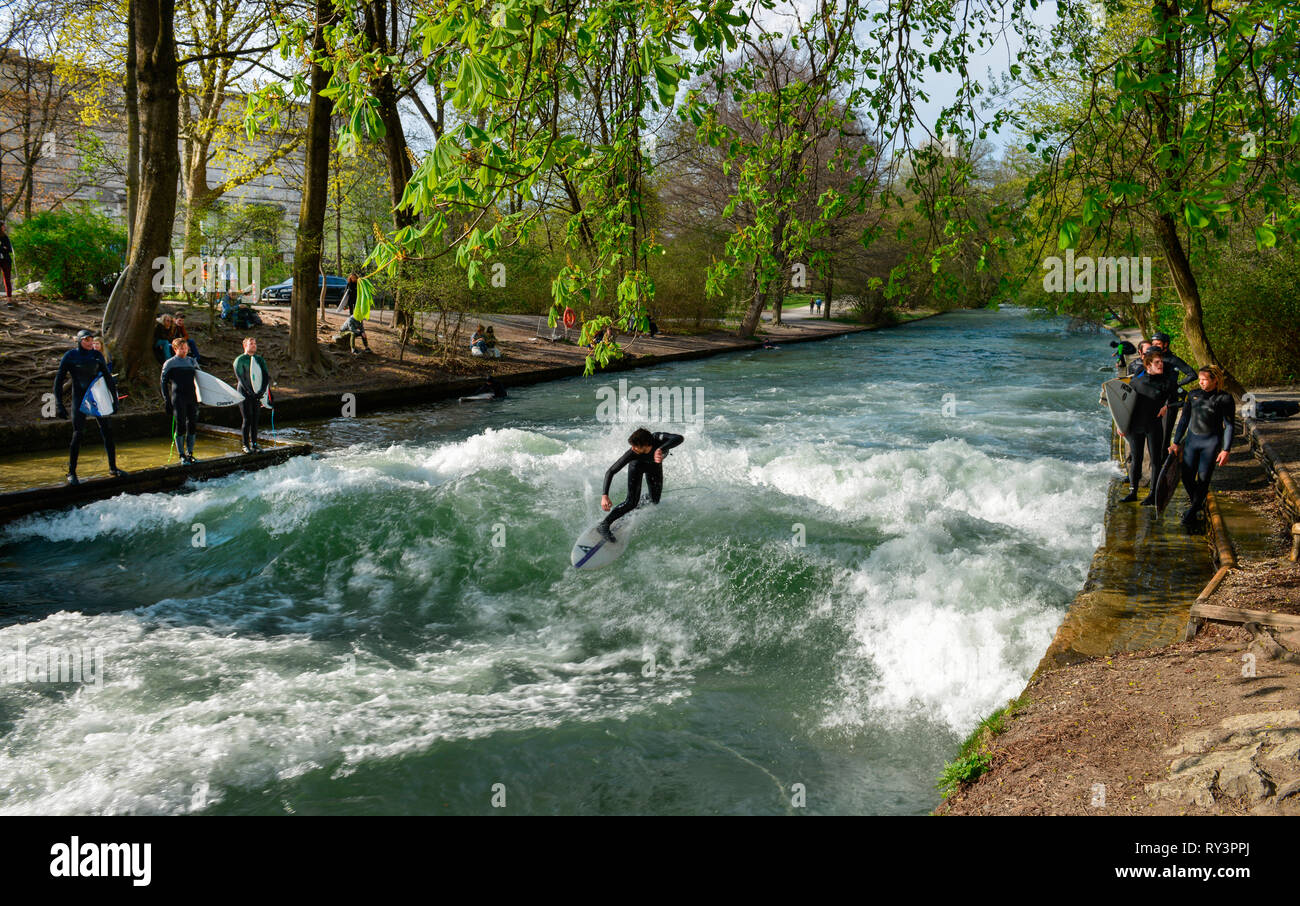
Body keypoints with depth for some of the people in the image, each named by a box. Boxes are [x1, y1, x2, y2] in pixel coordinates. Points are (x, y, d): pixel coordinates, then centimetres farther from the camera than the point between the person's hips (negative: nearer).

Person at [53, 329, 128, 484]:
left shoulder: (96, 355, 6)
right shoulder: (70, 356, -4)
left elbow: (107, 376, 13)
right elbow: (59, 380, -4)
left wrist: (114, 397, 9)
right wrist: (59, 404, -10)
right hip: (79, 398, -4)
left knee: (107, 431, 1)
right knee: (77, 435, -8)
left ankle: (113, 468, 12)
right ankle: (71, 473, 2)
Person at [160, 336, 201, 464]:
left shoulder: (192, 362, 15)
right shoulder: (169, 364, 2)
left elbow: (199, 379, 22)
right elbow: (163, 383, 4)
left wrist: (200, 396, 13)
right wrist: (167, 401, -4)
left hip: (192, 398, 4)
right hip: (178, 399, -4)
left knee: (192, 426, 5)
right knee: (180, 427, -5)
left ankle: (190, 454, 15)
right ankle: (182, 456, 2)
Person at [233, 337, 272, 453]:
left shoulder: (260, 360, 13)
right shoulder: (239, 360, -2)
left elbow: (267, 376, 8)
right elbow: (240, 378, -10)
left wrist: (262, 391, -6)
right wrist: (251, 393, -17)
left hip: (258, 394, 4)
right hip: (245, 395, -4)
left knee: (255, 419, 6)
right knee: (247, 419, -6)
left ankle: (254, 444, 13)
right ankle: (246, 445, 2)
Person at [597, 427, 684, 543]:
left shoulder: (659, 439, -43)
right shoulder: (632, 454, -42)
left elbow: (679, 438, -61)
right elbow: (611, 471, -36)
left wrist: (661, 449, -76)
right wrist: (604, 495, -47)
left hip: (655, 466, 3)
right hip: (637, 465, -3)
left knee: (655, 502, 6)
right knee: (632, 501, -19)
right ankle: (604, 525, -16)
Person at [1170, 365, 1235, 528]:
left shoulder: (1225, 398, -5)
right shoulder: (1193, 395, 6)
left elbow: (1229, 426, -3)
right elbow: (1184, 420, 12)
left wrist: (1225, 450, -8)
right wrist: (1176, 443, 9)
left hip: (1211, 441, -4)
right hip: (1192, 439, 4)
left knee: (1203, 478, -6)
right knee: (1187, 478, 1)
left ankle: (1191, 514, 5)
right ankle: (1197, 504, 27)